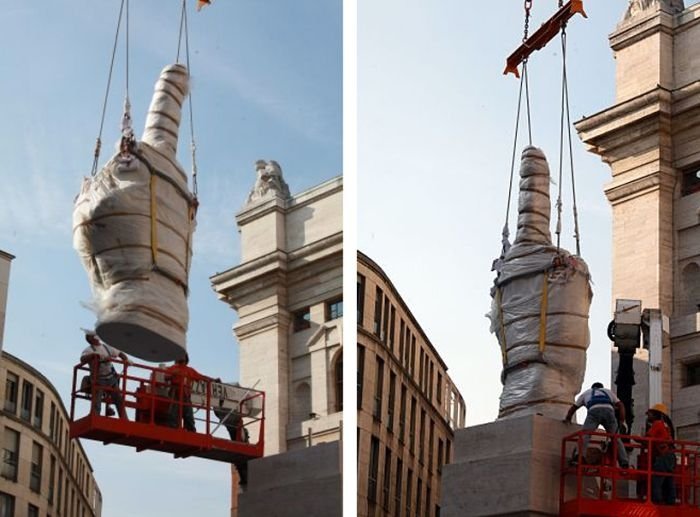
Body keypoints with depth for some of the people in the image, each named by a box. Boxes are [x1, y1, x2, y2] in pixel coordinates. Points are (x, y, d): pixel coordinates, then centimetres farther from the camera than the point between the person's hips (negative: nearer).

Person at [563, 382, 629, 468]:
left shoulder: (586, 393, 39)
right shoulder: (608, 391, 42)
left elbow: (573, 407, 41)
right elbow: (620, 405, 30)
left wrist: (567, 419, 55)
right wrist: (622, 421, 26)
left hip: (594, 410, -2)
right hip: (609, 410, 2)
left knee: (585, 435, -13)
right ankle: (624, 462, -2)